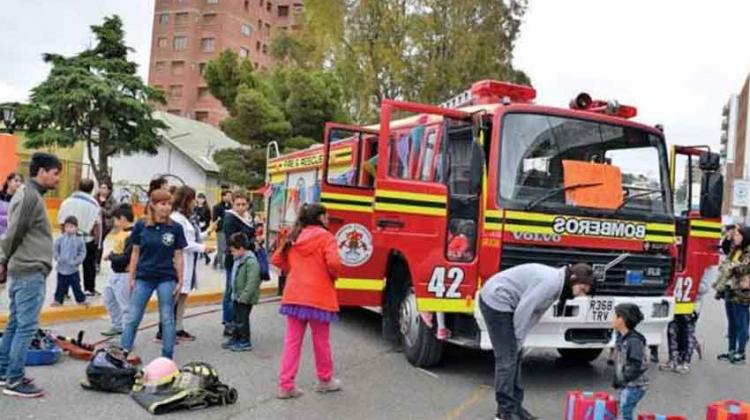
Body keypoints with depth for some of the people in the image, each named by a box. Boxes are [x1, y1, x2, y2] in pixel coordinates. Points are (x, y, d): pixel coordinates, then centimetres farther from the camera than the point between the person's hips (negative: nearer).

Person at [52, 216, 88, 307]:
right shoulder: (60, 239, -3)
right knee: (61, 286, 11)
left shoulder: (79, 240, -6)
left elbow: (82, 252, -2)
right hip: (62, 268, 1)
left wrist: (76, 261, -13)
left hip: (73, 269, -1)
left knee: (76, 285, 7)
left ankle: (81, 300, 20)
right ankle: (58, 300, 26)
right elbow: (56, 250, 6)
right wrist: (58, 258, -10)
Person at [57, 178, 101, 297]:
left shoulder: (67, 201, -1)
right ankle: (90, 289, 22)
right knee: (89, 265, 12)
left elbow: (61, 221, 1)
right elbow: (96, 225, -11)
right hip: (88, 239, -2)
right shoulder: (93, 204, -10)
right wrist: (96, 241, -1)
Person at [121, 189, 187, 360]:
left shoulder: (175, 228, -3)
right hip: (143, 277, 1)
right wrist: (131, 277, 4)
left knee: (167, 319, 6)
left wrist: (180, 281, 0)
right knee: (133, 318, 7)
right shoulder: (141, 226, -2)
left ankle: (167, 357, 15)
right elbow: (135, 253, 5)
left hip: (167, 279, 0)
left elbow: (178, 256, 1)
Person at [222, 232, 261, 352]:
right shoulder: (238, 260, 9)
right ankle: (236, 338, 32)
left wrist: (244, 297, -26)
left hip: (245, 298, -10)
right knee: (237, 318, 19)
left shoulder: (250, 261, -22)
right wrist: (234, 293, 16)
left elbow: (252, 282, -27)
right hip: (237, 296, 10)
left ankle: (245, 342, 9)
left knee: (242, 319, -2)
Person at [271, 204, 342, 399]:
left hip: (294, 295, 5)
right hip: (319, 296, -5)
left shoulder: (294, 237, 11)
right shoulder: (325, 237, -7)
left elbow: (276, 259, 13)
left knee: (292, 341, 8)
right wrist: (333, 276, -1)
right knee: (321, 341, 11)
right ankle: (325, 380, 27)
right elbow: (334, 262, -21)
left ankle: (285, 385, 7)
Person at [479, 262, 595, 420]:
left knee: (515, 356, 12)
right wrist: (519, 339, -11)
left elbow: (536, 311, 10)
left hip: (503, 302, 10)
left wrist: (519, 341, 5)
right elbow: (523, 309, -23)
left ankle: (515, 405, 19)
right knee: (507, 358, -8)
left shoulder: (558, 283, 8)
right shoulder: (551, 282, -23)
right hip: (496, 300, -10)